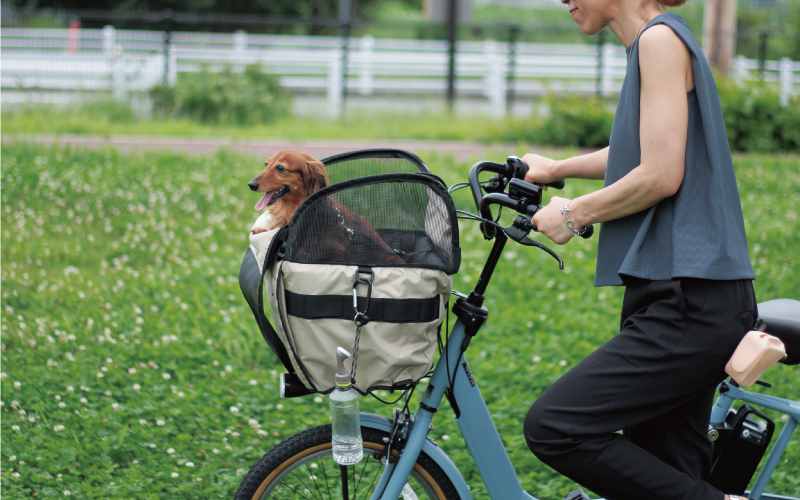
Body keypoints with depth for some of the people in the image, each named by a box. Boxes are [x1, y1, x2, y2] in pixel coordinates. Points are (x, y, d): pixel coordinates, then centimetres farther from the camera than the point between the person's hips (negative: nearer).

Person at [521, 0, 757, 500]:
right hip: (683, 296, 10)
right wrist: (557, 169, 37)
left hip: (691, 305, -10)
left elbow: (661, 176, -17)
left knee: (553, 427, -14)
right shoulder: (651, 45, 19)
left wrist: (575, 214, -5)